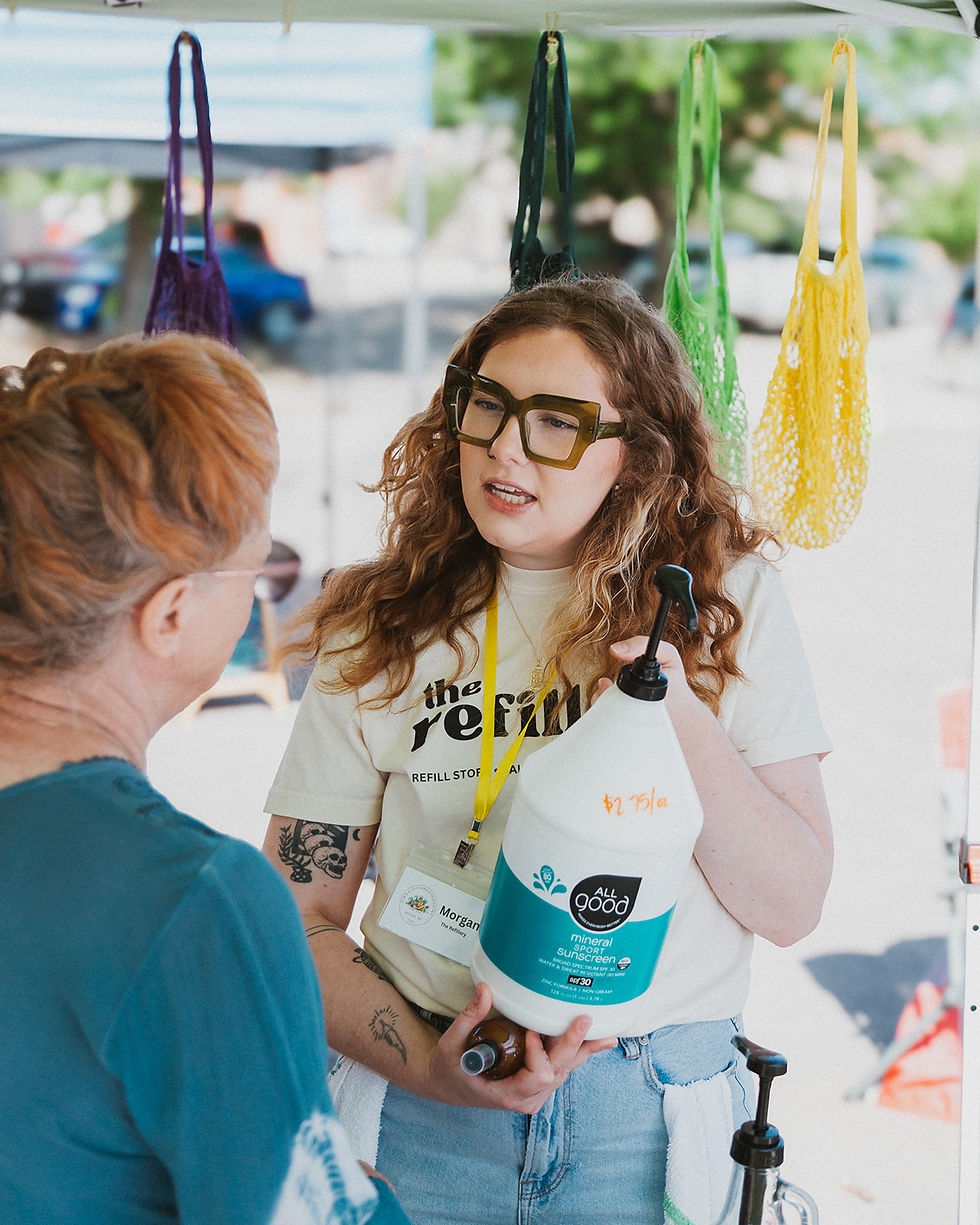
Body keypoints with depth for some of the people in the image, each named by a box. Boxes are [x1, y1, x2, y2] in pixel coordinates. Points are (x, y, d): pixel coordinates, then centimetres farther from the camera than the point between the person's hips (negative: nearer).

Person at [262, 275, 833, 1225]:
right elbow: (300, 917, -1)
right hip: (417, 1114, 1)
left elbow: (792, 908, -4)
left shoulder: (725, 603, -3)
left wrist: (686, 723, -19)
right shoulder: (379, 629, -1)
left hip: (656, 1120, 0)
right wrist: (428, 1062, -17)